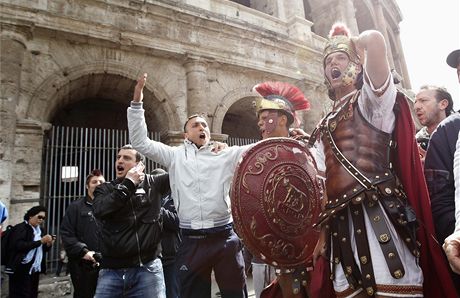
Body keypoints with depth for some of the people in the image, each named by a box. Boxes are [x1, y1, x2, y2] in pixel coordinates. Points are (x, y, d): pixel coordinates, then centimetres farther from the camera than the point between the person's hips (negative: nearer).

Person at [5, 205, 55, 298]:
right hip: (21, 270, -7)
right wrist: (41, 241, -22)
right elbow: (19, 246, -21)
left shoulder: (38, 230, 13)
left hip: (34, 270, 7)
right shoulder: (20, 228, -8)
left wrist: (48, 244, -3)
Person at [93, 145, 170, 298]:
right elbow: (100, 211, -12)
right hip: (112, 270, 1)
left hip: (148, 268, -1)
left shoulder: (153, 183, 4)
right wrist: (128, 184, -10)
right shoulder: (104, 189, 6)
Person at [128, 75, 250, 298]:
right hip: (192, 241, 0)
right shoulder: (175, 156, 8)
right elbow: (140, 141, 6)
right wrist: (137, 99, 2)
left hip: (225, 238, 0)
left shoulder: (226, 155, 7)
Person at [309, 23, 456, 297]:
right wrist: (321, 231, 10)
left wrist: (357, 42, 8)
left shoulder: (370, 97, 5)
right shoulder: (324, 128, 21)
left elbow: (374, 41, -13)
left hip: (377, 214, -6)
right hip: (340, 225, 6)